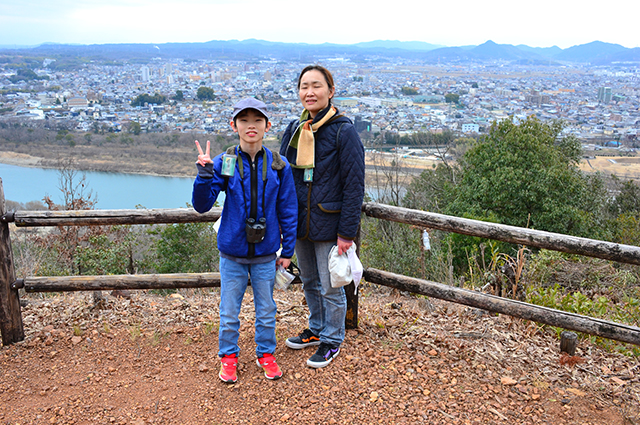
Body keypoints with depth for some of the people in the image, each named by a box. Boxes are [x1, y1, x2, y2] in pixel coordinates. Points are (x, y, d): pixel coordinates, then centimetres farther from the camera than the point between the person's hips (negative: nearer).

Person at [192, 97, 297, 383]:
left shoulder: (278, 166, -6)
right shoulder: (223, 163, -7)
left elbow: (288, 211, 1)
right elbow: (201, 205, -9)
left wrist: (288, 250, 3)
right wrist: (204, 174, -25)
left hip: (265, 254, 1)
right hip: (232, 253, 0)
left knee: (266, 310, 15)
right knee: (229, 312, 12)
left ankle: (266, 354, 36)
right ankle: (228, 356, 33)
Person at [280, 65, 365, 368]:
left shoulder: (344, 131, -12)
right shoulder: (294, 130, 6)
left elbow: (354, 185, -13)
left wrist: (347, 232, -16)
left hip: (328, 225, -6)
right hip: (299, 224, 6)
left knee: (331, 287, 6)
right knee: (309, 281, 20)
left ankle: (332, 340, 26)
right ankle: (317, 330, 40)